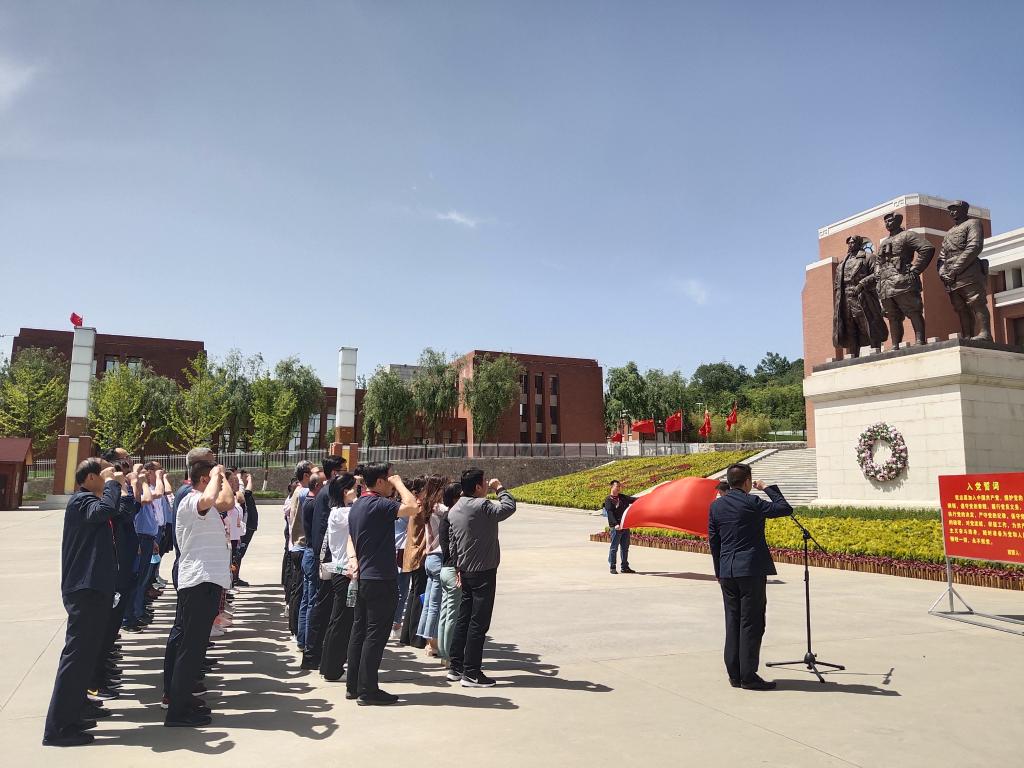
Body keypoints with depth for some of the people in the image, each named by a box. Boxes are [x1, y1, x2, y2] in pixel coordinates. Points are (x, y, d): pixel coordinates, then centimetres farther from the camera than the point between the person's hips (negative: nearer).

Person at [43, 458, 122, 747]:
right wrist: (112, 483, -17)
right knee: (76, 655, -7)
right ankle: (57, 728, -2)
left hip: (93, 588, 11)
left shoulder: (89, 501, 19)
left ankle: (70, 715, 27)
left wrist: (127, 487, 9)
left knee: (87, 653, 17)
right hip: (85, 590, -11)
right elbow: (107, 509, -33)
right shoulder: (81, 500, -13)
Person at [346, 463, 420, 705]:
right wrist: (399, 483, -16)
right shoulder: (379, 504, -18)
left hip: (363, 578, 10)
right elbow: (412, 507, -29)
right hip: (380, 579, -10)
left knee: (359, 631, 14)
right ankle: (367, 690, 3)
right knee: (375, 634, -3)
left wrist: (352, 559, 4)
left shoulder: (357, 506, 13)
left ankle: (353, 686, 21)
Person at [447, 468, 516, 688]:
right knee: (479, 623, -2)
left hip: (466, 571, 9)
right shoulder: (481, 506, -19)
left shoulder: (454, 510, 9)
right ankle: (471, 674, 2)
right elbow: (508, 507, -26)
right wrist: (500, 488, -10)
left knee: (464, 619, 15)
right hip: (483, 571, -9)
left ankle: (456, 667, 22)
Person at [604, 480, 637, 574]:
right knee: (614, 548, -3)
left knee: (625, 548, 12)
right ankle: (612, 567, 5)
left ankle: (625, 567, 20)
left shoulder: (622, 497, 15)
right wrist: (615, 524, -26)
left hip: (625, 526, 7)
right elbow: (610, 513, -14)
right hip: (615, 527, -7)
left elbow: (632, 499, 8)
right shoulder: (608, 500, -5)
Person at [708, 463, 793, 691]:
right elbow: (785, 509, -5)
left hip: (727, 571, 6)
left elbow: (713, 541, 9)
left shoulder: (716, 505, 6)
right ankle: (748, 676, 3)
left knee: (732, 622, 12)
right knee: (751, 623, 1)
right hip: (752, 569, -6)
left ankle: (734, 675, 17)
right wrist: (768, 488, 6)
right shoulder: (752, 503, -11)